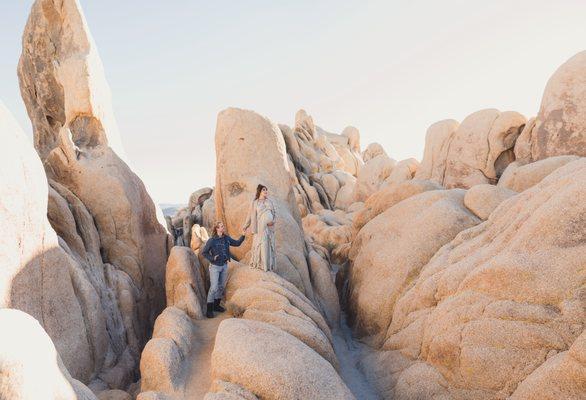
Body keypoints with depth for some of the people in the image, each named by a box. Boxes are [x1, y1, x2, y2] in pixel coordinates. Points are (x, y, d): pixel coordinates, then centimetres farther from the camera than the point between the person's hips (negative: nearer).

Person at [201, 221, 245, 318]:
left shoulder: (226, 238, 1)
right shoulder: (212, 240, -15)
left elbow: (237, 243, 11)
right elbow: (204, 252, -9)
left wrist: (242, 235, -1)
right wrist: (212, 258, -20)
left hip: (224, 266, 6)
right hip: (215, 266, -6)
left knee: (222, 286, 15)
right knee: (214, 287, -8)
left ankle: (216, 305, 31)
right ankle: (209, 309, 2)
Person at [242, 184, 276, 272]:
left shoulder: (269, 201, 11)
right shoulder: (255, 203, 2)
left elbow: (274, 213, 12)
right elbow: (251, 214, 8)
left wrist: (273, 221, -7)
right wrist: (246, 225, 10)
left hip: (270, 226, 3)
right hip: (260, 226, -3)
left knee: (270, 245, 4)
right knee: (261, 245, -6)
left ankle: (269, 264, 11)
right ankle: (259, 264, 1)